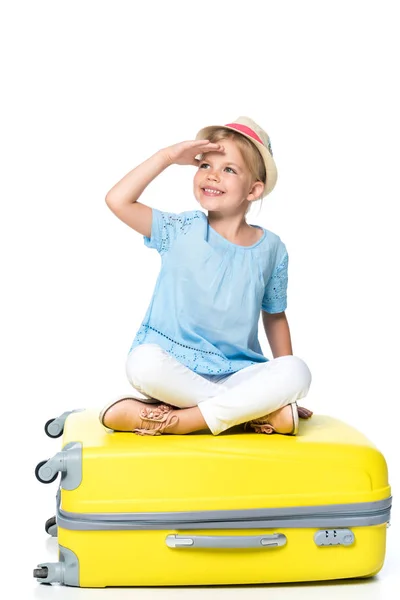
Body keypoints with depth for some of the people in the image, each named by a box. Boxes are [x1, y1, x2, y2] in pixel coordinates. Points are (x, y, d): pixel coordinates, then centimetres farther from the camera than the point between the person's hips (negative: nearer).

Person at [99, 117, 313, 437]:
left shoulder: (271, 248, 5)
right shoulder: (182, 231, 1)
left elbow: (275, 316, 14)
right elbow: (117, 200, -11)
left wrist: (284, 385, 9)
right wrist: (168, 156, -9)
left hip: (238, 374, 2)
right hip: (175, 370, -1)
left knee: (297, 372, -27)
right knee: (144, 361, -34)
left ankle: (174, 421, -26)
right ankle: (257, 411, -23)